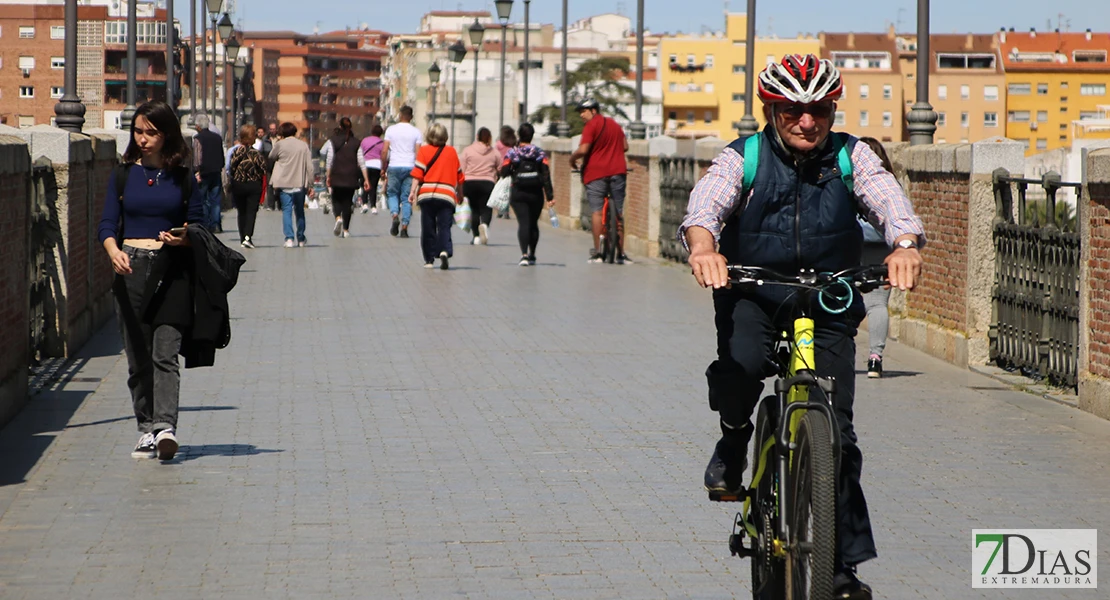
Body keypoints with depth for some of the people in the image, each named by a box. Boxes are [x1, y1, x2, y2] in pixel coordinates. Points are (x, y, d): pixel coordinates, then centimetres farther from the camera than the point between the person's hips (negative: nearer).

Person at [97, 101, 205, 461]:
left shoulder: (182, 178, 6)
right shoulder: (123, 176, 9)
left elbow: (198, 226, 9)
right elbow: (107, 224, 3)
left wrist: (182, 238, -14)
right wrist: (114, 251, -18)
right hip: (131, 268, 2)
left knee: (165, 353, -13)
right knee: (138, 357, 5)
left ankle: (165, 426, -22)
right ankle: (146, 429, 13)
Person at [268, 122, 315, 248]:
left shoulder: (279, 144, -2)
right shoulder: (304, 145, 4)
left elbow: (271, 159, 10)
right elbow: (309, 166, 2)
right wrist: (310, 185, 6)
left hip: (284, 184, -2)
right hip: (300, 184, 2)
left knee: (286, 210, -1)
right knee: (300, 211, 15)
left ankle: (289, 238, -14)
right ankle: (301, 239, 20)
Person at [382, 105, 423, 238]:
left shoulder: (391, 130, 3)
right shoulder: (416, 132, 2)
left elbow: (384, 151, -1)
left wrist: (383, 168, 8)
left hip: (394, 167, 0)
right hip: (410, 167, 0)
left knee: (392, 193, 13)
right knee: (406, 197, 4)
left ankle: (395, 215, -14)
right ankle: (404, 227, -2)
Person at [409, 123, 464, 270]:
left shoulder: (424, 150, 7)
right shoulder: (452, 152, 12)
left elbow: (418, 173, -3)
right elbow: (459, 176, 17)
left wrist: (413, 191, -6)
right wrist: (460, 195, 28)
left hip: (427, 194, 0)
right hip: (447, 195, 0)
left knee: (428, 229, 7)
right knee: (444, 227, -2)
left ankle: (429, 259, 9)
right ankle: (445, 251, -26)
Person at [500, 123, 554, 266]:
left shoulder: (512, 153, -1)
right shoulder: (540, 154, 3)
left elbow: (504, 173, -5)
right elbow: (546, 175, -3)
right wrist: (550, 196, -4)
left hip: (518, 194, -2)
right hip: (536, 195, 2)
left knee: (523, 223, -8)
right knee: (533, 224, 16)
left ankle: (524, 254, -26)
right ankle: (532, 255, 26)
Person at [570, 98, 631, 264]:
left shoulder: (591, 126, -6)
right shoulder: (615, 124, 16)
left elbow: (583, 150, -15)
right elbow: (625, 147, 18)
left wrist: (572, 158, 2)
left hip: (596, 172, -5)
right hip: (617, 170, 5)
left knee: (596, 211, -4)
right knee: (619, 212, 7)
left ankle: (597, 252, -10)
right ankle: (621, 253, 8)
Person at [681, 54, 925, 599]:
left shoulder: (851, 157, -2)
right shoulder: (742, 159, -6)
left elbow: (887, 198, -20)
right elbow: (705, 204, -25)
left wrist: (906, 244, -43)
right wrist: (703, 246, -48)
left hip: (828, 305, 1)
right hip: (752, 295, -1)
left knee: (834, 431, -5)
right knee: (741, 363, -34)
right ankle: (734, 440, 1)